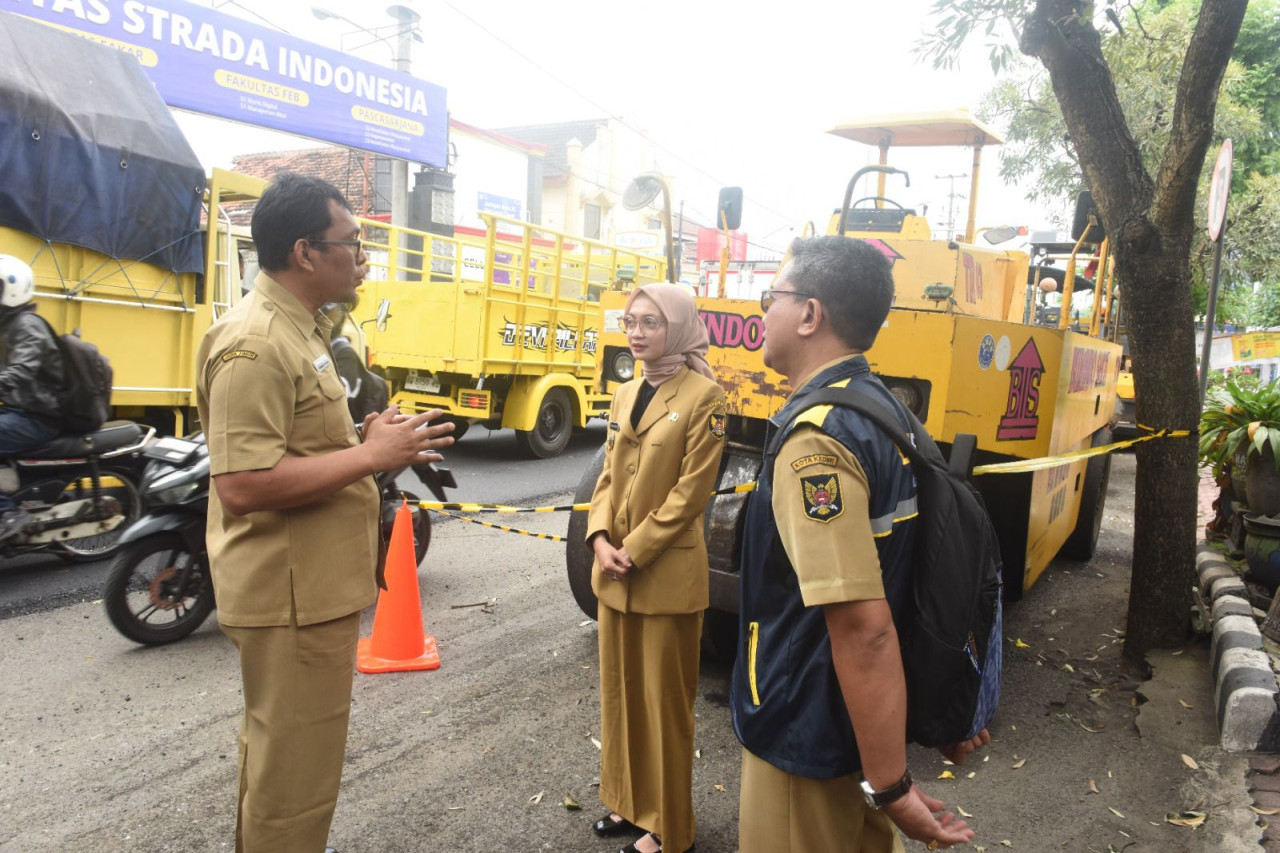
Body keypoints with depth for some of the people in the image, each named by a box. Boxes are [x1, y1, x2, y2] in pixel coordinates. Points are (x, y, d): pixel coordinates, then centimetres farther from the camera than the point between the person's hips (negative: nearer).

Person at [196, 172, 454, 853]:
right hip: (293, 595, -11)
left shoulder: (299, 329, 12)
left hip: (308, 585, 11)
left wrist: (367, 441, 4)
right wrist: (370, 456, -23)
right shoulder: (255, 343, -22)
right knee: (296, 768, 4)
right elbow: (242, 486, -29)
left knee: (275, 744, 27)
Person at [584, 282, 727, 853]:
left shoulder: (703, 396, -12)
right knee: (619, 689, 17)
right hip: (613, 570, 7)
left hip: (668, 573, -7)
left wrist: (636, 550, -16)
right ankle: (627, 800, 36)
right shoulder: (625, 395, 9)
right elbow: (608, 475, 10)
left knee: (663, 699, 6)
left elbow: (691, 492, -15)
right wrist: (601, 539, -5)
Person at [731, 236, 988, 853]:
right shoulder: (883, 408, 3)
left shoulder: (814, 439, -27)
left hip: (809, 741, -9)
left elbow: (864, 626, -30)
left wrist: (889, 785, -23)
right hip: (868, 721, 9)